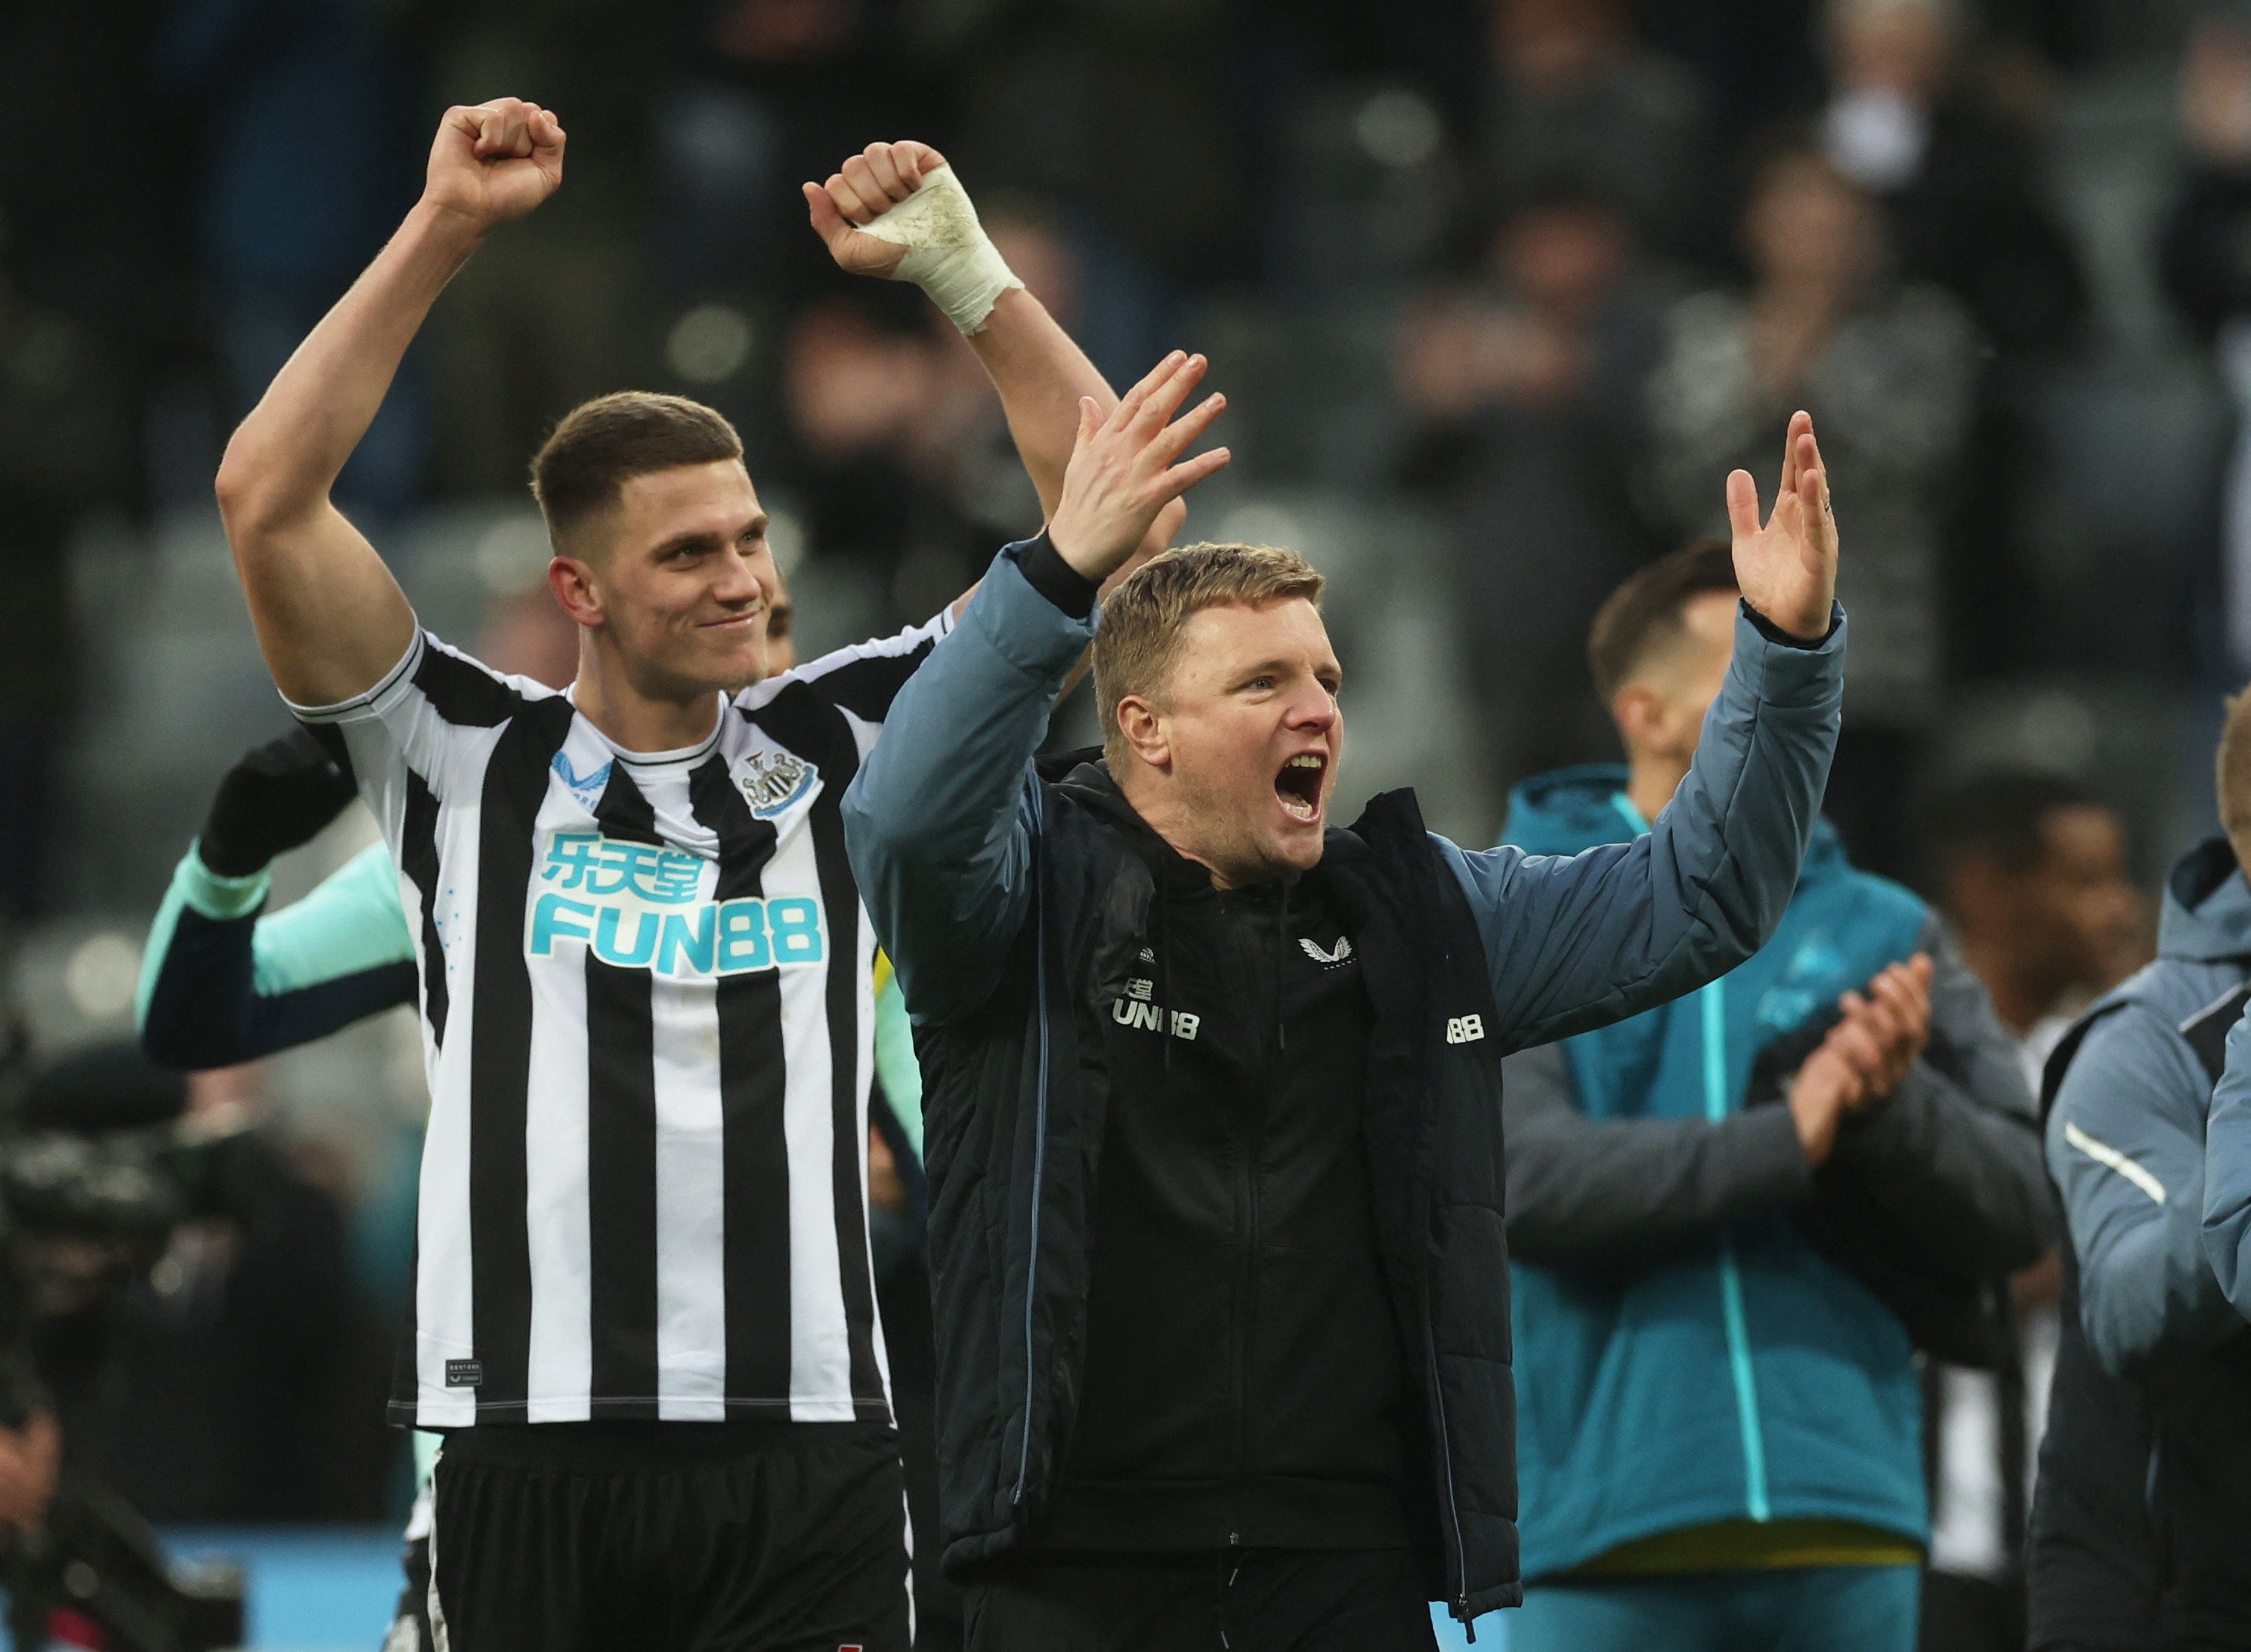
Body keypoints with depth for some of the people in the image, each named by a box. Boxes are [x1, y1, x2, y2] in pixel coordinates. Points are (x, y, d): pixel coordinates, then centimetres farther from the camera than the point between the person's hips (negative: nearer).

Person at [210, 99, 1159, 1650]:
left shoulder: (838, 747, 11)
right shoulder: (471, 760, 6)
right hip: (534, 1447, -1)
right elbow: (267, 497, -5)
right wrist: (445, 229, -6)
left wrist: (962, 267, 1)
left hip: (807, 1454, 1)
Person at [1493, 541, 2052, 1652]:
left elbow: (2016, 1210, 5)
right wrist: (1783, 1140, -18)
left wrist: (1895, 1101, -14)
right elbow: (1519, 1178, -13)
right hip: (1610, 1541, -3)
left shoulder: (1883, 933, 12)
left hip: (1848, 1525, 3)